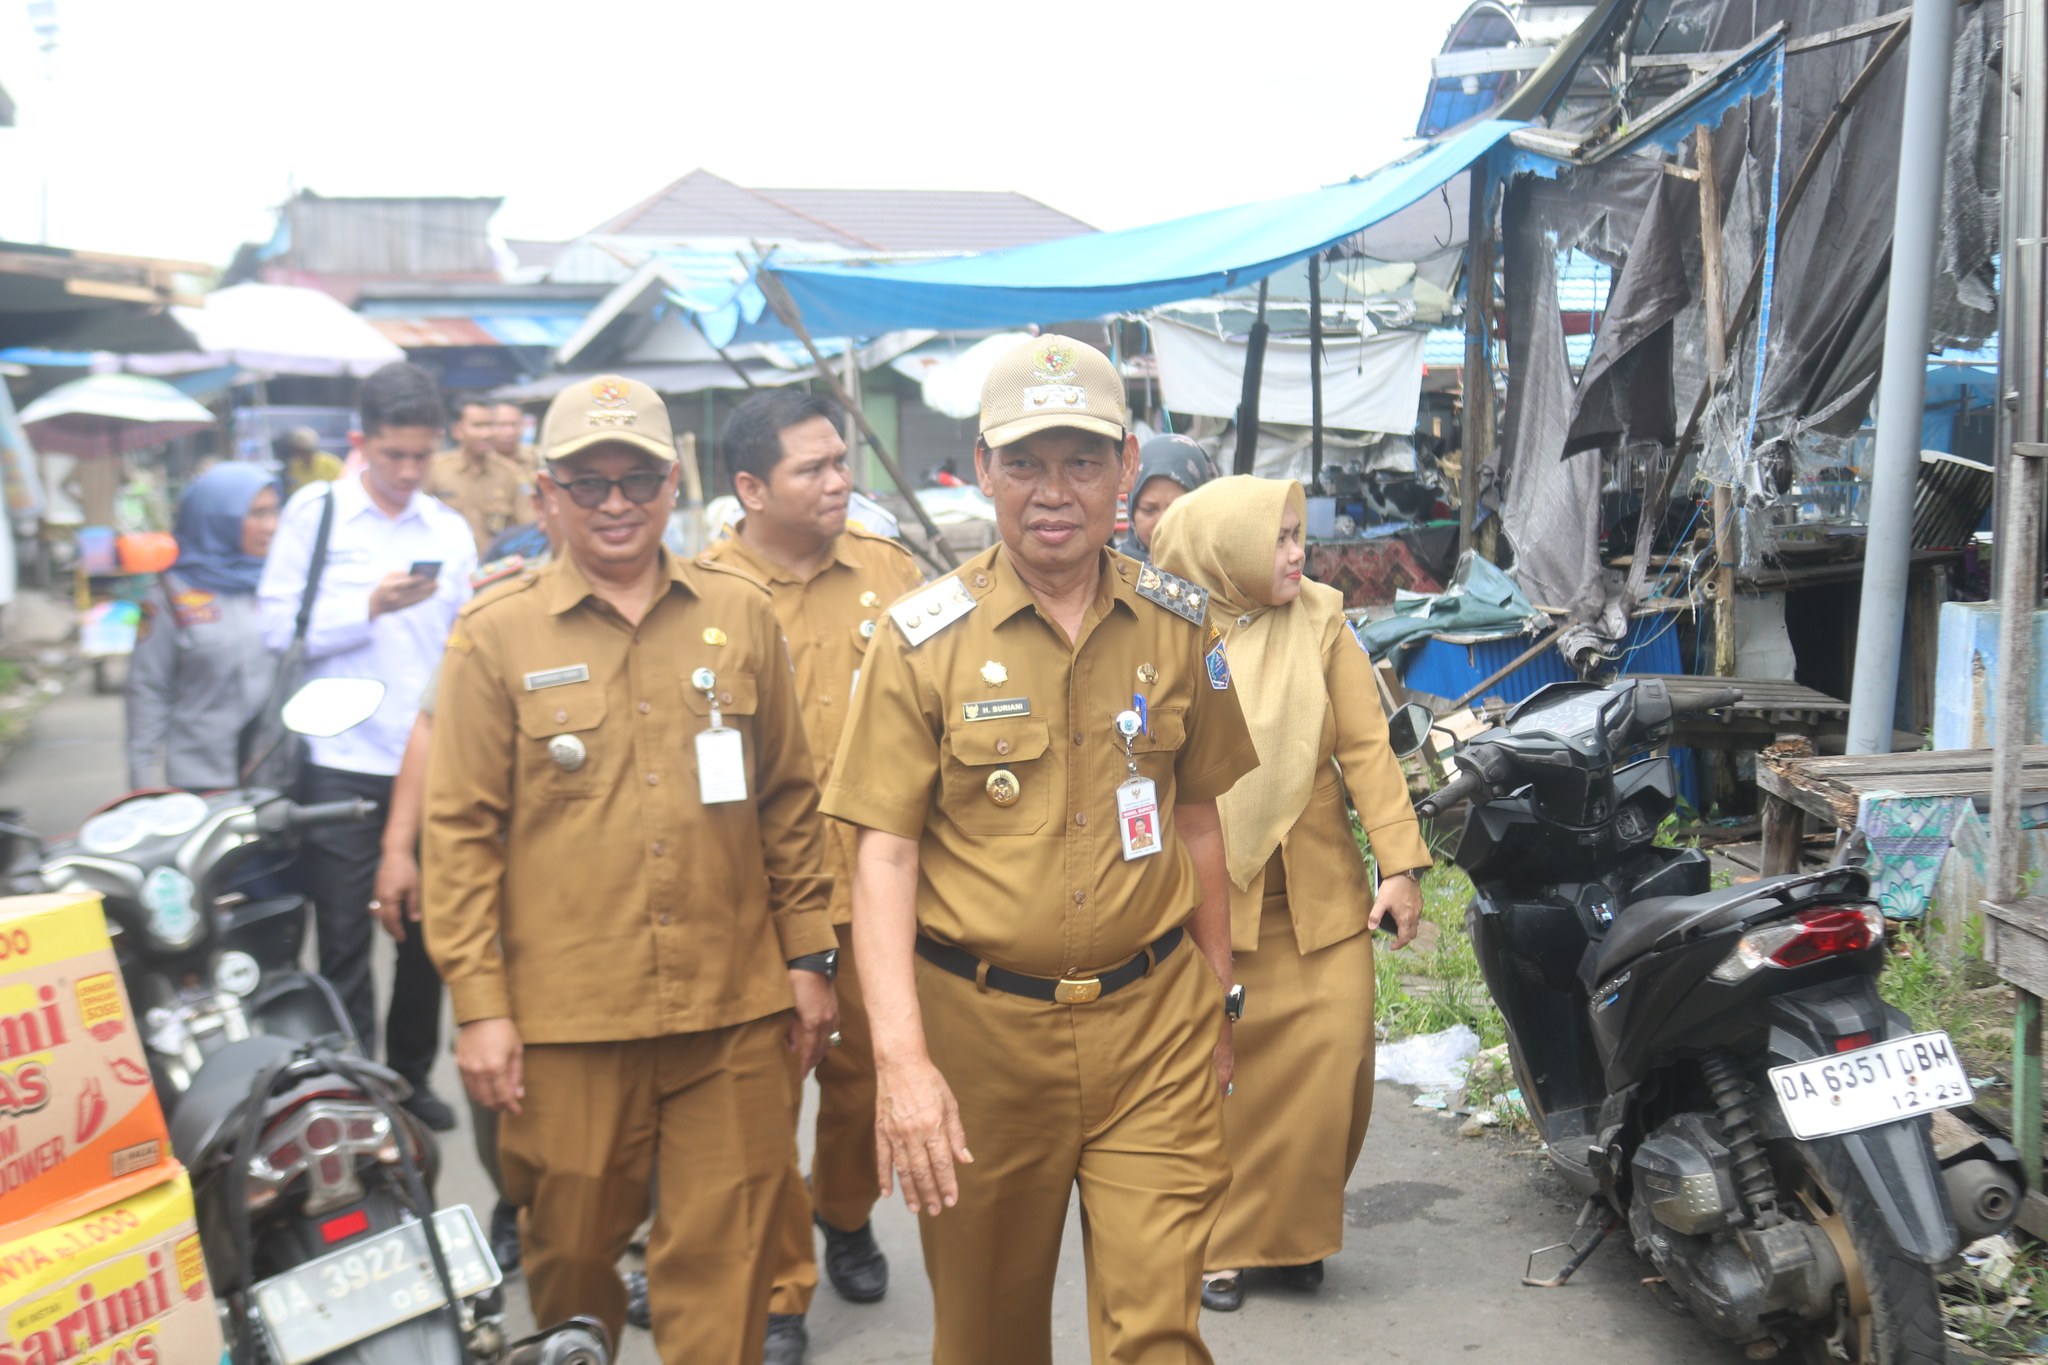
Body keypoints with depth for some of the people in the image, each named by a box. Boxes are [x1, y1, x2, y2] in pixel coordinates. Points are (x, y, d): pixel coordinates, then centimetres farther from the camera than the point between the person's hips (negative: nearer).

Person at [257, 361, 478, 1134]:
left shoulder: (450, 531, 10)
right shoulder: (314, 512, 0)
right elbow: (277, 628, -7)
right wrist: (371, 608, -15)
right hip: (341, 763, -3)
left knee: (427, 932, 12)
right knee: (345, 940, 1)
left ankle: (411, 1077, 29)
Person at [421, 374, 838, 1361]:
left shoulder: (741, 615, 6)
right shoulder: (495, 635, 0)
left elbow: (791, 800, 11)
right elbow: (462, 830, -1)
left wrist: (807, 955, 9)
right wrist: (478, 1004, -5)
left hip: (735, 1011, 1)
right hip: (566, 1018, -1)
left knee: (723, 1263, 8)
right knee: (571, 1254, 13)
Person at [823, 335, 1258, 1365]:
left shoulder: (1176, 625, 4)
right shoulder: (923, 638, -6)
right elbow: (884, 854, -9)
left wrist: (1214, 1004, 16)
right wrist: (900, 1057, -18)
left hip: (1153, 1020, 1)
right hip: (980, 1028, -1)